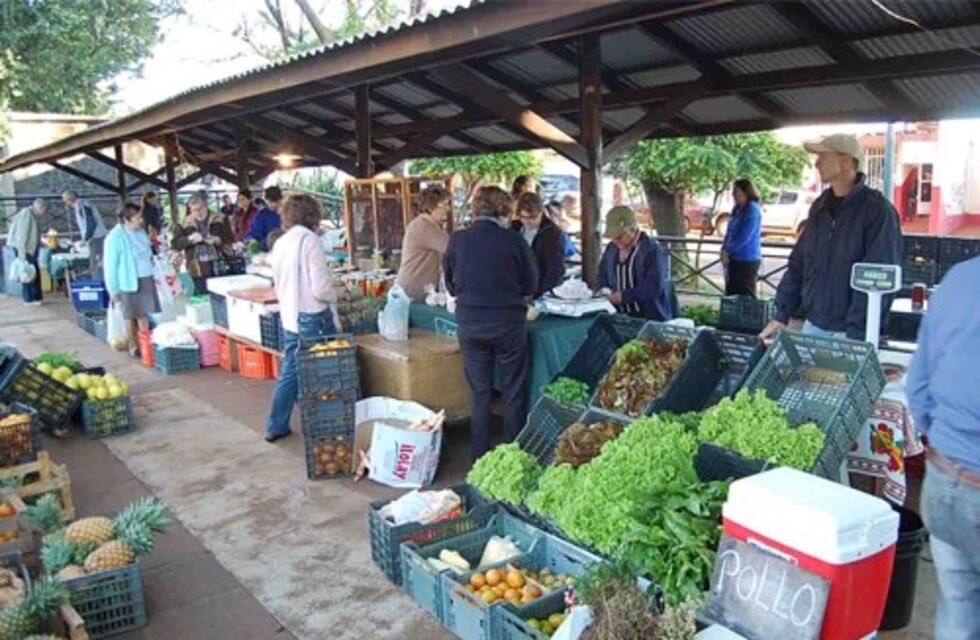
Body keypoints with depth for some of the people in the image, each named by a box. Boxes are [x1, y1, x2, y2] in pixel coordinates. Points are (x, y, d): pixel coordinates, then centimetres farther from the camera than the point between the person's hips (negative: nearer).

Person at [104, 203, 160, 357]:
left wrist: (152, 274, 20)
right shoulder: (115, 237, -13)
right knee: (131, 316, 5)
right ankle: (134, 346, 16)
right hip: (129, 281, -6)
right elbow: (110, 265, -11)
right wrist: (113, 290, -11)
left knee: (144, 314, 11)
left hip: (146, 279, 6)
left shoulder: (140, 232, 9)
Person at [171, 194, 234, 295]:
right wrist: (190, 239, -16)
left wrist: (218, 240, -18)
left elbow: (230, 238, 2)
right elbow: (175, 243, 1)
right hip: (199, 270, 1)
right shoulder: (185, 224, 7)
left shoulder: (220, 219, 4)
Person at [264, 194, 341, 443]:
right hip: (314, 318, -7)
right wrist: (335, 295, 0)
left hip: (288, 317, 7)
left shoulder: (280, 244, 7)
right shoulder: (311, 240, -15)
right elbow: (320, 289, -19)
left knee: (289, 372, 17)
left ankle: (276, 427, 24)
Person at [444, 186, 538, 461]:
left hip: (469, 323, 2)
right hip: (508, 322, -2)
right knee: (513, 391, 11)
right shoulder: (513, 240, -9)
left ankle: (480, 455, 20)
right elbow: (530, 286, 0)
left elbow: (450, 285, 7)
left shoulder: (457, 240, -3)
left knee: (479, 391, 13)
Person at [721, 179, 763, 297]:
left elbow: (745, 236, -19)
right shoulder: (738, 209, 12)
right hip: (735, 258, 9)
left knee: (745, 295, -4)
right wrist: (724, 249, 0)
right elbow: (730, 232, 16)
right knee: (731, 293, 13)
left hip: (747, 260, -9)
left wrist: (728, 251, -13)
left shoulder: (752, 209, -14)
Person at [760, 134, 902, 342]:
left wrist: (855, 336, -24)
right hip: (812, 326, 6)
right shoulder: (820, 206, 8)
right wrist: (781, 315, 5)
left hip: (852, 333, -6)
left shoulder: (877, 210, -12)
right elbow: (798, 264, 12)